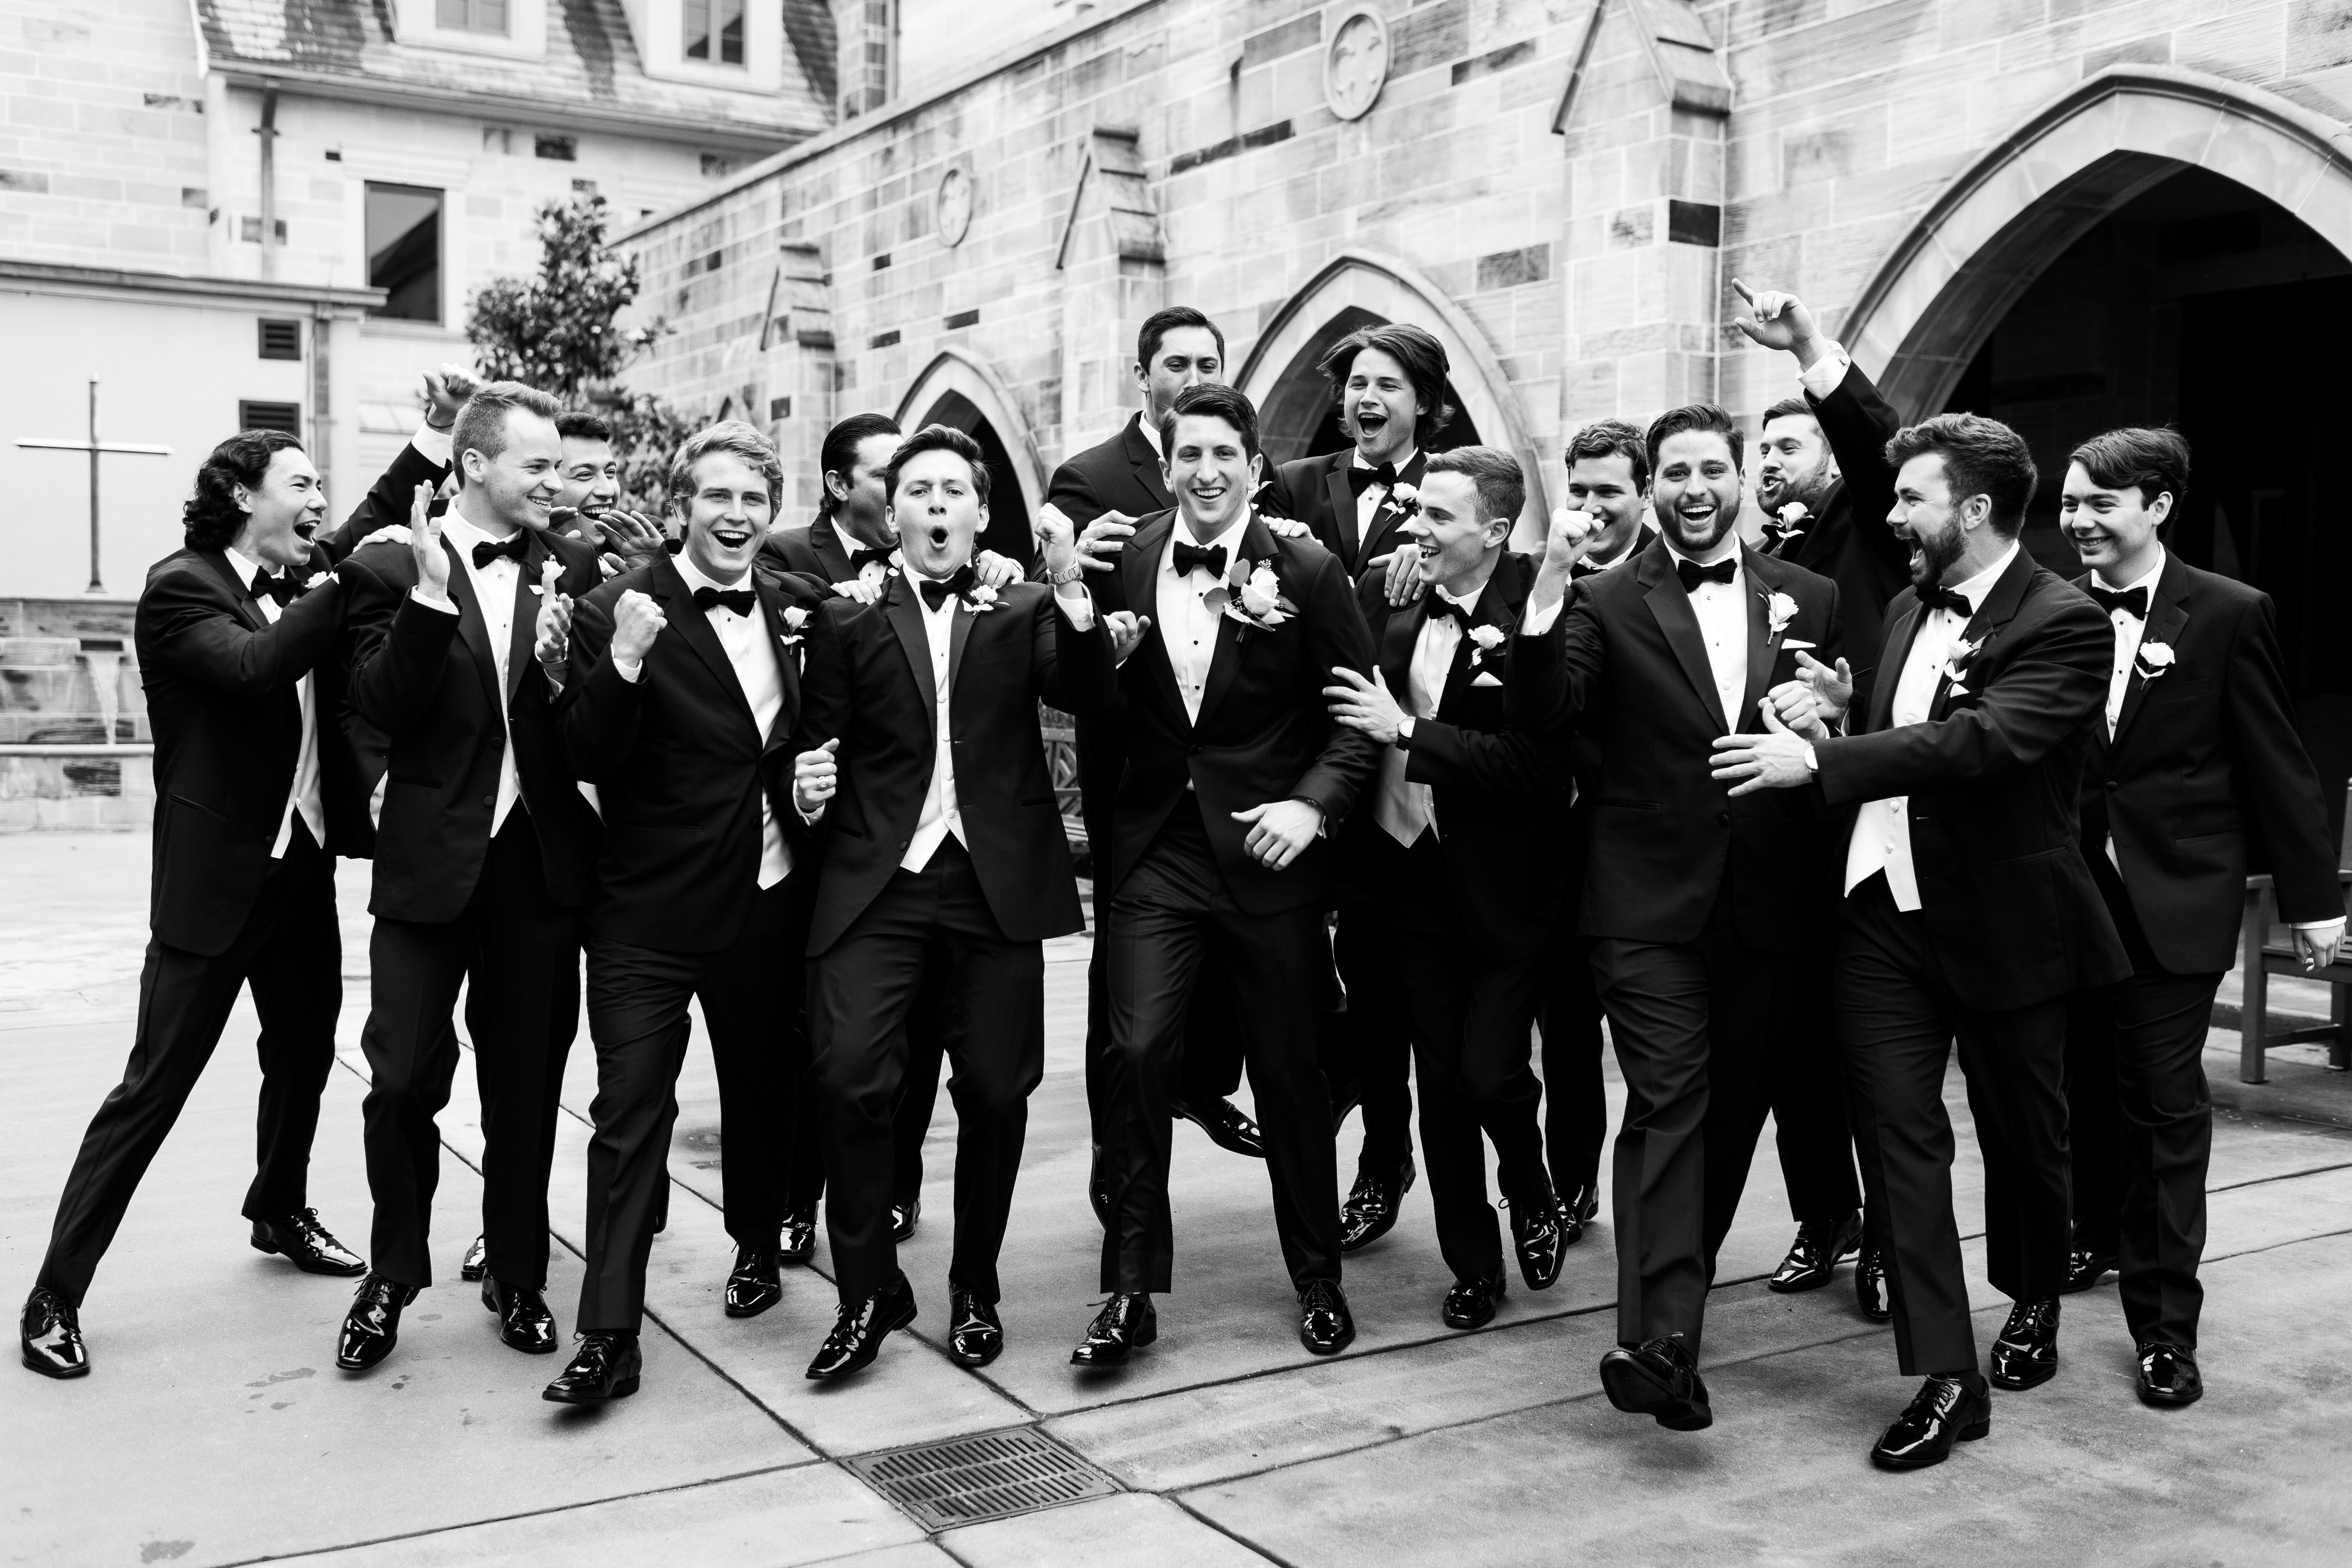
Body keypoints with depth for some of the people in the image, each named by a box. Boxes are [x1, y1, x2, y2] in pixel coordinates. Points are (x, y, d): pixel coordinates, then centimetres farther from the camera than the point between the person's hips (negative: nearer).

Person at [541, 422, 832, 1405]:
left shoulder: (798, 606, 6)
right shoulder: (621, 613, -10)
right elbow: (588, 760, -17)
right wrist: (622, 664, -31)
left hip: (770, 902, 5)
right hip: (651, 911, -5)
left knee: (763, 1085, 19)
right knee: (631, 1109, -4)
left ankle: (758, 1247, 42)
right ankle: (609, 1335, 1)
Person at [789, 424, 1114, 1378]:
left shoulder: (1023, 612, 11)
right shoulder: (849, 619, 11)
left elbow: (1087, 698, -5)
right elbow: (819, 743, 10)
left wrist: (1071, 591, -17)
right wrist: (809, 782, -12)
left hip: (994, 885, 1)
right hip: (876, 885, 0)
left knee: (997, 1091, 3)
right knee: (848, 1076, -13)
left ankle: (975, 1290, 24)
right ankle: (869, 1292, 6)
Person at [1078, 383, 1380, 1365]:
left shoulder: (1306, 574, -4)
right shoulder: (1122, 565, 3)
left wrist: (1314, 802, -15)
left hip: (1265, 851, -1)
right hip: (1153, 851, 2)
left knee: (1288, 1070, 9)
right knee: (1135, 1053, -9)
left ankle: (1318, 1279, 28)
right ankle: (1131, 1290, 5)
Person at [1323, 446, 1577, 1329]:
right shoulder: (1382, 594, -1)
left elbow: (1531, 765, -22)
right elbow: (1339, 710, 5)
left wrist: (1405, 731, -22)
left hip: (1503, 884, -4)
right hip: (1412, 868, 5)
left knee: (1489, 1073, -5)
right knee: (1439, 1082, 11)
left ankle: (1534, 1196, 29)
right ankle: (1473, 1265, 28)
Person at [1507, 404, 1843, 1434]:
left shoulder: (1809, 599, 11)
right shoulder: (1610, 604, 2)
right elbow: (1538, 713, -13)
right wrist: (1550, 584, -21)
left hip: (1768, 907, 4)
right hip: (1650, 902, -3)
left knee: (1733, 1107, 11)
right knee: (1668, 1101, -12)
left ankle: (1668, 1298, 29)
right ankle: (1663, 1338, -14)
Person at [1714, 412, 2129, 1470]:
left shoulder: (2064, 624, -13)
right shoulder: (1911, 608, 10)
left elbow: (1985, 740, -28)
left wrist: (1818, 758, -32)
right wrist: (1840, 710, -6)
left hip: (2000, 919, -5)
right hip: (1885, 908, 5)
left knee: (2021, 1133, 14)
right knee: (1896, 1134, -2)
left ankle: (2032, 1303, 41)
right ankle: (1945, 1379, 3)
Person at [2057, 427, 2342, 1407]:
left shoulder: (2230, 615, -5)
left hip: (2173, 900, -3)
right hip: (2067, 890, 3)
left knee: (2164, 1099, 0)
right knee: (2086, 1082, 15)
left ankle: (2165, 1326, 9)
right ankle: (2097, 1235, 39)